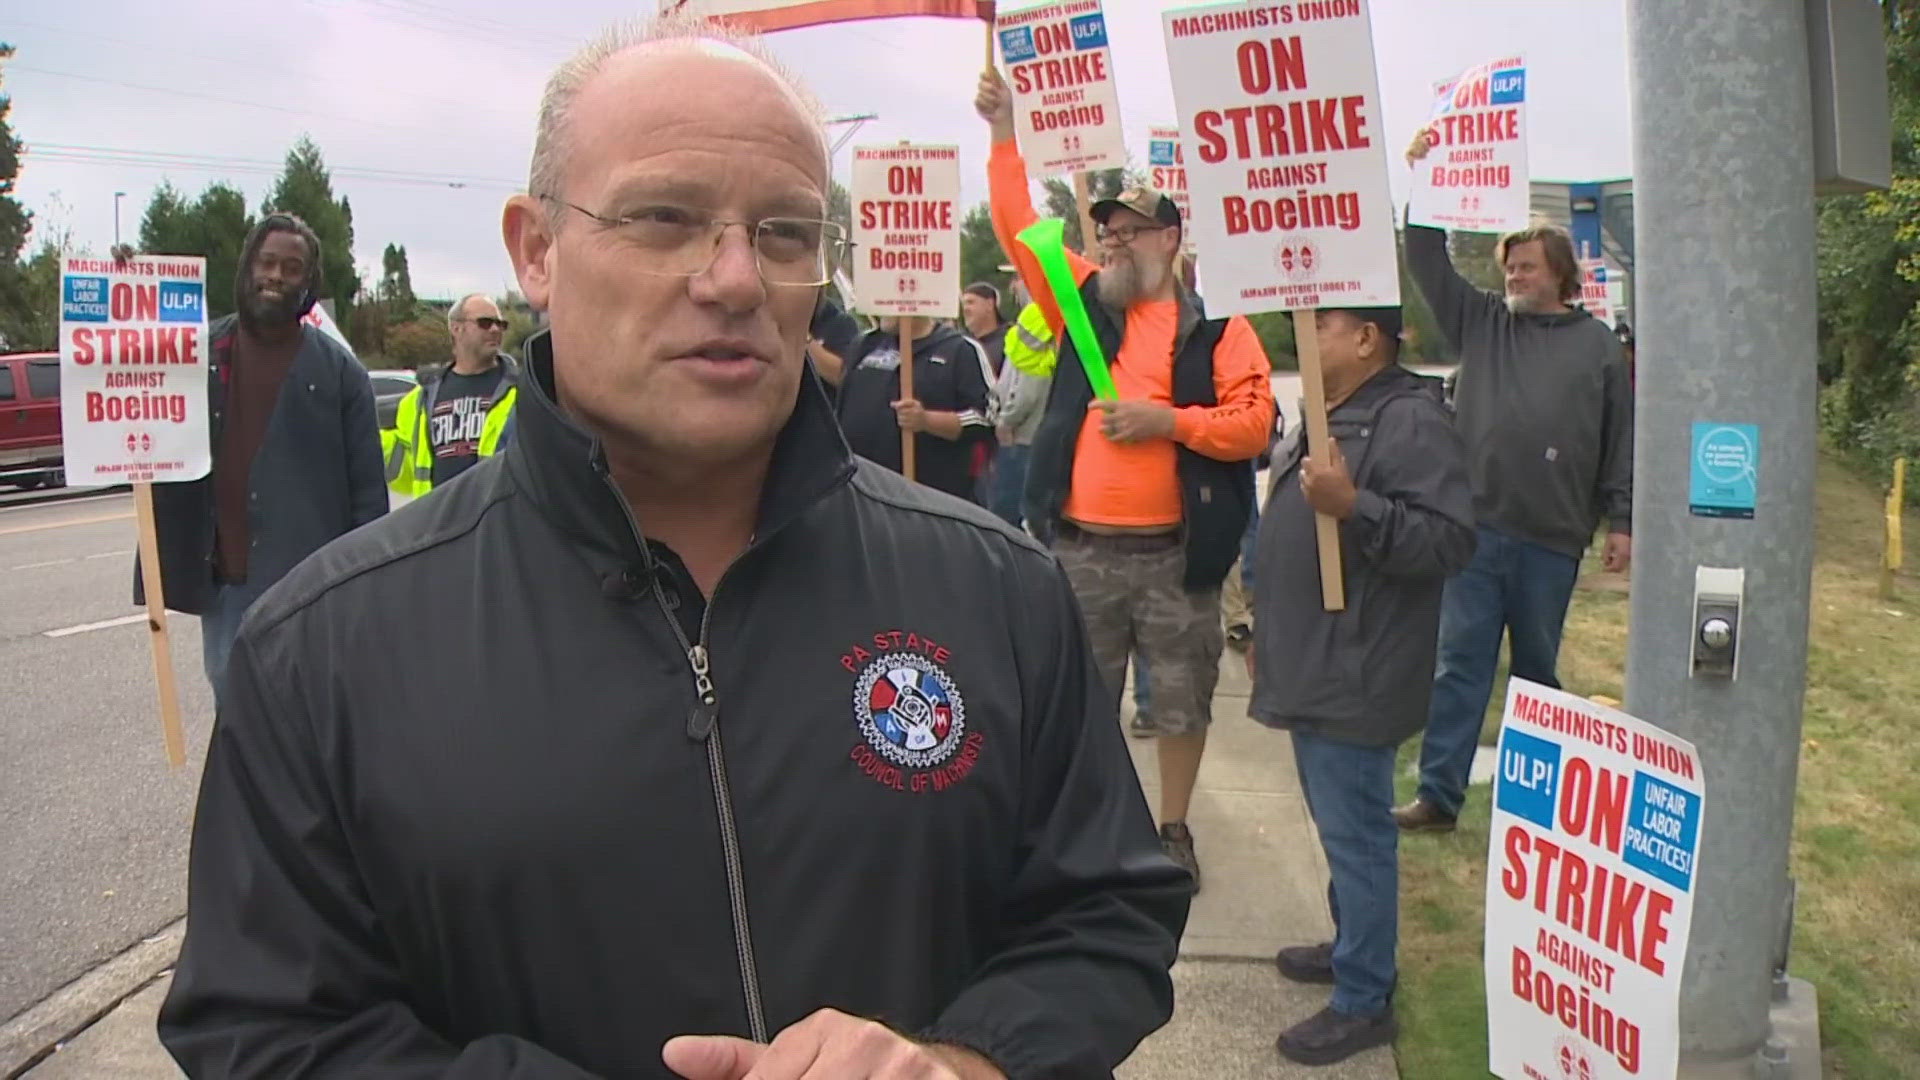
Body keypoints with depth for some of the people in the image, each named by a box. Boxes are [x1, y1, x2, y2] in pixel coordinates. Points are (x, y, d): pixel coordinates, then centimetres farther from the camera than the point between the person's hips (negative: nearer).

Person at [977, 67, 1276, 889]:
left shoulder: (1215, 325, -1)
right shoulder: (1084, 302, 9)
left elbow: (1254, 421, -7)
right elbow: (1019, 228, 5)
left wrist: (1168, 420, -18)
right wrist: (1004, 133, 0)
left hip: (1176, 552, -2)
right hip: (1083, 547, 3)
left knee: (1181, 700, 10)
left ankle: (1174, 830, 28)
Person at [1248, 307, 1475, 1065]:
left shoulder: (1411, 420, -16)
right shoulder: (1333, 416, 16)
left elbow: (1449, 542, -24)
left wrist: (1353, 505, -34)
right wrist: (1267, 633, 24)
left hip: (1356, 676, -10)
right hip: (1315, 667, 10)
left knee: (1355, 832, -2)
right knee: (1338, 826, 20)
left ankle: (1364, 1000, 9)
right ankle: (1353, 944, 36)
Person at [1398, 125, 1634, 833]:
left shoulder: (1598, 344, 6)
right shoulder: (1482, 323, 9)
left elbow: (1620, 442, 6)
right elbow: (1428, 264, 2)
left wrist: (1621, 521, 2)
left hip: (1553, 539, -1)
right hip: (1476, 527, 1)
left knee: (1538, 669, 12)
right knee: (1458, 663, 0)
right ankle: (1439, 796, 4)